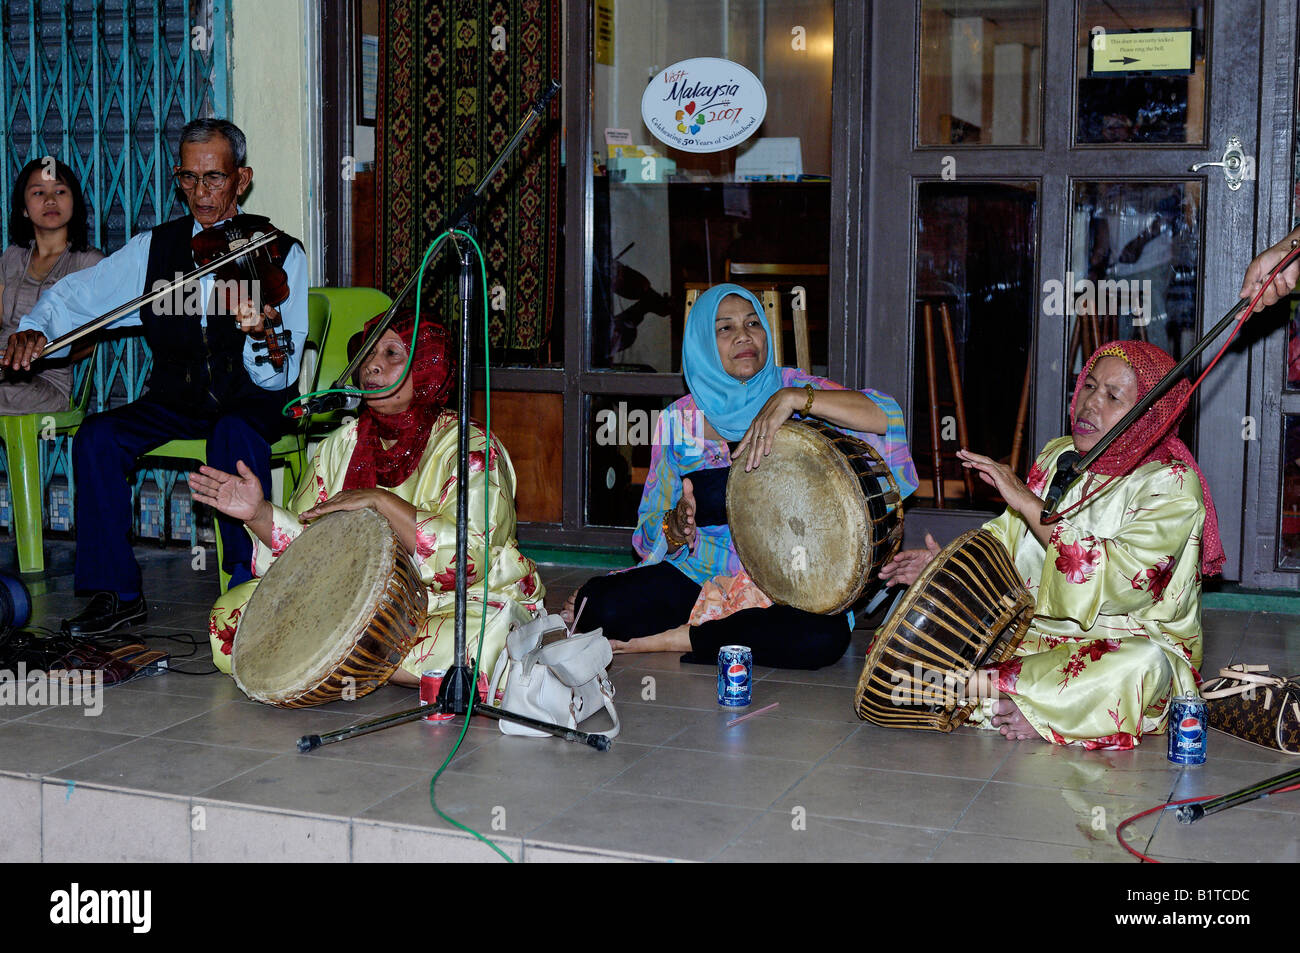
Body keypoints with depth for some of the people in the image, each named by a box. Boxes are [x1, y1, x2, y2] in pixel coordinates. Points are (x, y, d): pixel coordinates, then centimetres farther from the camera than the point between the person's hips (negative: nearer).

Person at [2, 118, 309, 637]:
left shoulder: (281, 254, -8)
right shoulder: (154, 247, 4)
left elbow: (279, 377, -15)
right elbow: (76, 295, 4)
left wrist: (261, 335, -39)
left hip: (250, 403, -4)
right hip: (175, 400, 4)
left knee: (235, 436, -37)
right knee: (97, 435, -21)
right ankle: (116, 592, -9)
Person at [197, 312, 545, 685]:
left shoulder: (472, 448, -13)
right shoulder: (342, 444, 5)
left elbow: (467, 556, -27)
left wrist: (381, 501, -29)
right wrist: (260, 513, -15)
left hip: (450, 605, -4)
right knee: (230, 615, -9)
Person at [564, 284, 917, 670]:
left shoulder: (792, 389, -1)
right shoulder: (680, 420, 3)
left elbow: (886, 416, -17)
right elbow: (652, 535, 6)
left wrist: (794, 399, -27)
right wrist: (675, 527, -19)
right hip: (699, 576, 0)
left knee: (823, 636, -34)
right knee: (597, 604, -22)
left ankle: (680, 638, -13)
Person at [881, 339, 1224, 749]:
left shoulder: (1172, 484, -13)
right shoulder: (1058, 455, 7)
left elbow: (1120, 580, -26)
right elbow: (1010, 540, 14)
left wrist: (1028, 502, -24)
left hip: (1125, 641, -5)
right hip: (1036, 630, 6)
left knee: (1143, 666, -40)